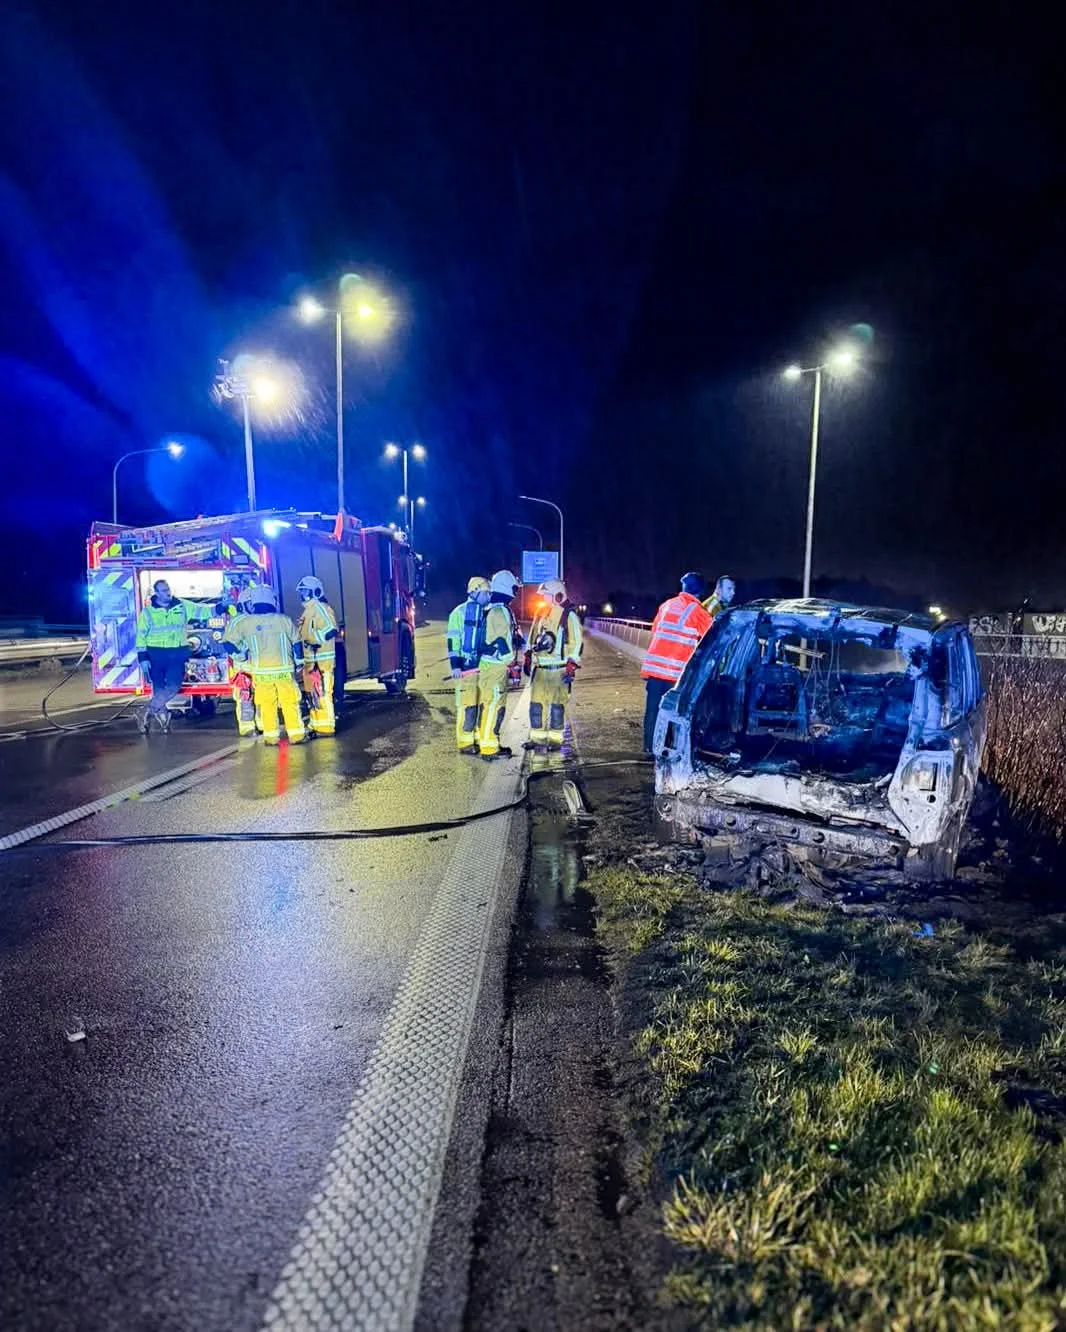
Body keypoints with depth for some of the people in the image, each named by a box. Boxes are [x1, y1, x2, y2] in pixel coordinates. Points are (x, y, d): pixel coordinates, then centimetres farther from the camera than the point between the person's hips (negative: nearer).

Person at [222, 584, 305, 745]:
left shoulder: (244, 623, 0)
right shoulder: (284, 620, -1)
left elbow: (229, 643, 5)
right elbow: (296, 644, 7)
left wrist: (242, 656, 20)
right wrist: (298, 664, 20)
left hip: (261, 671, 1)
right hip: (284, 669, -1)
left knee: (266, 705, 9)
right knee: (290, 703, 6)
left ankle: (271, 736, 11)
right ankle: (296, 735, 7)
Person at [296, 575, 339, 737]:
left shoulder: (320, 607, -10)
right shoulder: (308, 610, 21)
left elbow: (330, 630, -21)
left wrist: (314, 640, -21)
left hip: (321, 659, -10)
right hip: (310, 659, 10)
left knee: (322, 693, -9)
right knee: (312, 693, 14)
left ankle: (326, 727, -5)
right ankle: (317, 725, 23)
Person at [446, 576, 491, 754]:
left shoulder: (486, 613, 17)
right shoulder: (459, 612, -3)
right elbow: (453, 641, -8)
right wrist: (455, 665, -15)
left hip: (484, 666, 7)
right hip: (465, 667, -7)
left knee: (482, 705, 8)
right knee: (467, 706, -7)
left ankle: (479, 738, 17)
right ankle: (465, 742, -2)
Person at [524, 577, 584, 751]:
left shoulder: (569, 615, -7)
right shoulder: (541, 614, 13)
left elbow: (577, 642, -10)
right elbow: (533, 639, 22)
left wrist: (572, 666, -14)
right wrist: (529, 659, 18)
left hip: (559, 669, -6)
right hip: (540, 668, 6)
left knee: (557, 704, 0)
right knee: (535, 703, 6)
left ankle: (555, 738, 9)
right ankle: (537, 737, 15)